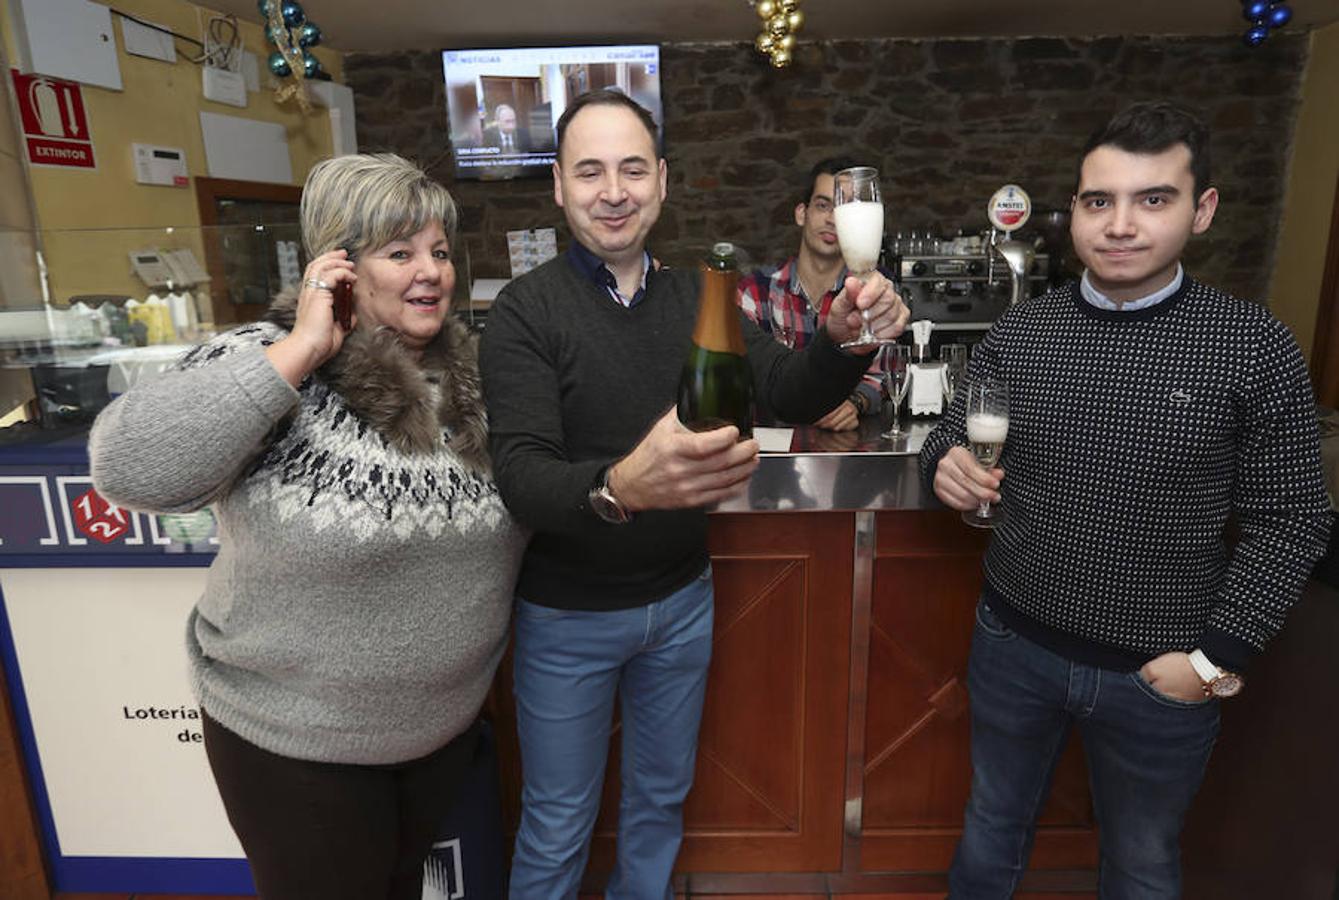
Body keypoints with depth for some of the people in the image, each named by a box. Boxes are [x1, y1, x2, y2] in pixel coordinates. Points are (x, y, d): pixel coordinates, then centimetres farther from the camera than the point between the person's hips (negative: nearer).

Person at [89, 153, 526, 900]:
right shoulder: (270, 360, -18)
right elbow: (130, 468, -32)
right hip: (294, 737, -4)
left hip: (447, 722, 4)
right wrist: (303, 349, -29)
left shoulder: (474, 371, -4)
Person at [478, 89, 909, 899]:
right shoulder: (528, 310, -17)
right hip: (569, 613, -4)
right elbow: (521, 473, -27)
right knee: (558, 829, 16)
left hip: (683, 599, 5)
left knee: (662, 798, 25)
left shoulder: (696, 298, -1)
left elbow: (791, 396, -6)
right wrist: (618, 487, -49)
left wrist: (845, 341, -28)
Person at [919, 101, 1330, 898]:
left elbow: (1291, 521, -7)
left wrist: (1217, 655, -12)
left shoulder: (1256, 346, -11)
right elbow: (954, 436, 5)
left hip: (1161, 671, -1)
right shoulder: (1018, 332, -4)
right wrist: (947, 465, -18)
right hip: (1014, 643, 2)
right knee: (994, 827, 23)